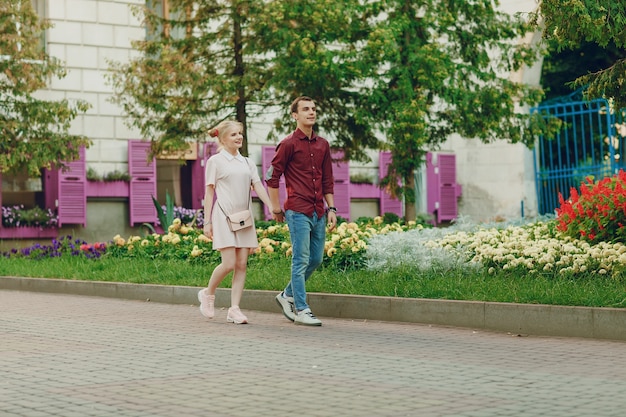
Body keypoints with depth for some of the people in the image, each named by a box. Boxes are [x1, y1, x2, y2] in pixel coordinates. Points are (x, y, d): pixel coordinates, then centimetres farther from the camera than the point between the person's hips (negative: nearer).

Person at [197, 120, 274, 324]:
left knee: (242, 265, 0)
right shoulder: (215, 161, 1)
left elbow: (258, 187, 5)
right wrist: (207, 222, -4)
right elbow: (209, 192, 1)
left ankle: (234, 309, 2)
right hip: (224, 216, -5)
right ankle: (208, 294, 12)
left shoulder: (247, 163, 14)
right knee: (229, 264, -12)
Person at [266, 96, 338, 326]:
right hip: (298, 212, -7)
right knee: (301, 260, -5)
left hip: (318, 212, 7)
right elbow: (272, 177, -2)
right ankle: (301, 310, 2)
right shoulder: (288, 144, -6)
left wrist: (331, 208, 10)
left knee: (316, 259, 12)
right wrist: (276, 208, 0)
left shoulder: (322, 144, 13)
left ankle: (287, 295, 29)